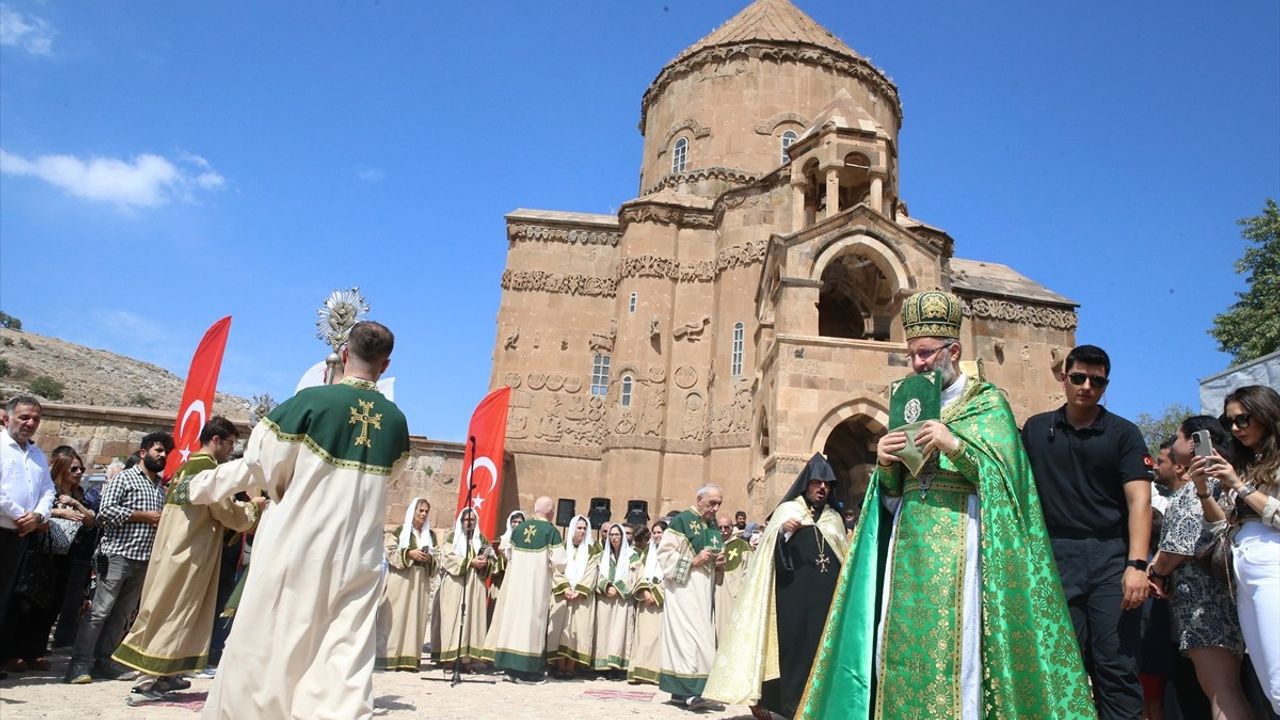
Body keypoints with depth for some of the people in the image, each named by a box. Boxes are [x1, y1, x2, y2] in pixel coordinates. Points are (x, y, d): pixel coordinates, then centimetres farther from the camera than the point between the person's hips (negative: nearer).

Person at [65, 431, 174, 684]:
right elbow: (106, 511, -12)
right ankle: (80, 663, 0)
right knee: (99, 611, -5)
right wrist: (144, 516, -12)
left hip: (145, 559, 6)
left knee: (123, 614, 10)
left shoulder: (162, 486, 18)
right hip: (118, 554, -6)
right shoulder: (125, 478, -1)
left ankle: (103, 660, 17)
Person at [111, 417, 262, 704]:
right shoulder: (210, 469, -15)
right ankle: (145, 683, -2)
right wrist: (252, 507, 5)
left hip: (174, 546, 9)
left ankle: (162, 674, 20)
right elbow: (227, 513, -11)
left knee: (169, 611, 14)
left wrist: (239, 505, 16)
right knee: (174, 613, -4)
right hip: (189, 551, -9)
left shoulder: (185, 467, 13)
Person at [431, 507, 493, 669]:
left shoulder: (482, 538, 16)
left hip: (475, 585, 3)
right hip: (455, 584, -2)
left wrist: (485, 563, -9)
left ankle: (468, 658, -5)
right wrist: (470, 562, -14)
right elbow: (448, 558, -7)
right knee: (453, 617, -8)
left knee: (473, 617, -4)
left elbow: (492, 559, 13)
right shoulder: (452, 537, 7)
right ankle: (450, 657, -7)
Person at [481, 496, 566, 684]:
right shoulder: (551, 531, -8)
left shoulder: (518, 528, 7)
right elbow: (558, 561, -10)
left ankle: (511, 668, 15)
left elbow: (510, 556, 10)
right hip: (538, 583, -5)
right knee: (532, 621, 0)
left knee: (515, 617, 10)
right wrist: (560, 579, 5)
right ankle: (527, 671, 3)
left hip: (516, 581, 5)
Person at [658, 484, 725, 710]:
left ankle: (682, 690, 11)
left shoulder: (713, 526, 15)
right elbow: (665, 553, -11)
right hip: (683, 588, -8)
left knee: (701, 637, 5)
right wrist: (693, 561, -18)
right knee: (686, 636, -12)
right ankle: (688, 691, -11)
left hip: (704, 590, 8)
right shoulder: (681, 520, -8)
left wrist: (719, 558, 1)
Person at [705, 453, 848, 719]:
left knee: (818, 642, 1)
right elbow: (768, 548, -3)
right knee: (789, 640, -5)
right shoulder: (787, 509, 6)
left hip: (824, 591, 4)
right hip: (792, 588, -3)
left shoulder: (835, 518, 17)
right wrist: (781, 530, -21)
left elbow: (844, 558, 20)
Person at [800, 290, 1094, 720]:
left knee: (955, 638, -9)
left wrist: (956, 446, -22)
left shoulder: (988, 401, 5)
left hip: (959, 535, -5)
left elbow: (1003, 471, -8)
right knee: (901, 639, 2)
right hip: (910, 537, 5)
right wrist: (886, 466, -4)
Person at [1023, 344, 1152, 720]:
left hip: (1111, 557, -1)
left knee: (1117, 667, -1)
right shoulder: (1036, 429, 10)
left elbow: (1139, 499, -5)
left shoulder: (1123, 433, 4)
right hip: (1057, 558, 2)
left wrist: (1137, 564, -16)